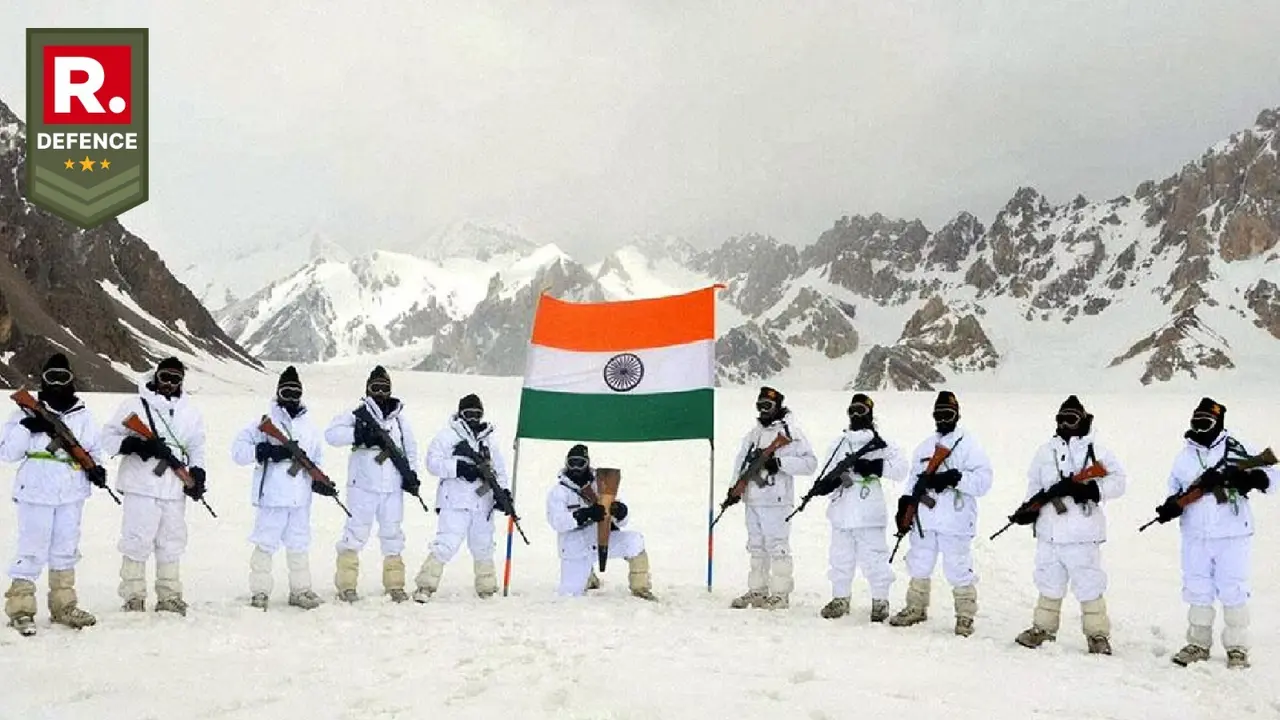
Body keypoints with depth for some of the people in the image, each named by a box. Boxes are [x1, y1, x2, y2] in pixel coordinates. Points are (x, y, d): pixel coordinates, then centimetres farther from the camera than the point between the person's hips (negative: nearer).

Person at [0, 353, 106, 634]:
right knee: (31, 551, -3)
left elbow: (93, 449, 18)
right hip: (36, 493, -4)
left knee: (66, 550, 12)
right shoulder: (28, 413, -1)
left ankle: (64, 605, 22)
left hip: (72, 494, 4)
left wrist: (96, 468, -1)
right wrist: (26, 429, -18)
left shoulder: (83, 416, 10)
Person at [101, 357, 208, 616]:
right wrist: (133, 445, -15)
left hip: (174, 488, 4)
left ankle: (170, 597, 18)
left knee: (172, 543, 9)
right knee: (137, 542, -3)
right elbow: (109, 436, 3)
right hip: (140, 487, -4)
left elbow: (197, 447, 22)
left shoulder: (191, 411, 14)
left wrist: (197, 473, 6)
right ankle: (133, 597, 7)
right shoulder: (135, 405, 1)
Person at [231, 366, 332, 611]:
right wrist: (264, 451, -19)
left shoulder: (309, 427, 15)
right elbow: (238, 450, -4)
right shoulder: (265, 422, 0)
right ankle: (259, 592, 7)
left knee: (299, 545, 10)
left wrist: (319, 482, 5)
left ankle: (300, 590, 19)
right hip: (272, 496, -4)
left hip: (301, 498, 5)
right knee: (265, 544, -2)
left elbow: (315, 460, 23)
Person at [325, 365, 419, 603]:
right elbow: (331, 433, -11)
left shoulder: (400, 418, 14)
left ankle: (395, 585, 15)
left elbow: (411, 448, 21)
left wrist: (411, 474, 8)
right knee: (356, 533, -4)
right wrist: (357, 434, -24)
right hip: (363, 486, -4)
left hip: (393, 487, 4)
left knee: (392, 535, 8)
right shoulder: (357, 415, 1)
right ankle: (346, 585, 3)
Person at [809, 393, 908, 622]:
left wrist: (874, 467, -18)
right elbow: (829, 471, 11)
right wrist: (826, 482, -11)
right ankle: (840, 599, 20)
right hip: (841, 512, 4)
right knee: (840, 558, 9)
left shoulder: (881, 444, 1)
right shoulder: (839, 443, 15)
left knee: (874, 558, -2)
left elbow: (900, 469, -7)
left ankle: (880, 601, 10)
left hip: (869, 515, -4)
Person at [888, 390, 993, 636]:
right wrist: (905, 505, 9)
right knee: (919, 567, 13)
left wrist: (955, 478, -22)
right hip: (924, 519, 6)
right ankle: (916, 609, 27)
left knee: (959, 571, -4)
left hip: (955, 522, -6)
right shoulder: (925, 446, 17)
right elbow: (914, 479, 20)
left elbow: (983, 480, -10)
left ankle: (965, 617, 9)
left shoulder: (968, 444, -2)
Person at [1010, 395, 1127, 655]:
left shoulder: (1096, 450, 1)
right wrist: (1028, 509, 3)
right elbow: (1034, 485, 19)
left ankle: (1098, 635, 10)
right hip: (1049, 532, 4)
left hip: (1082, 534, -4)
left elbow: (1118, 480, -3)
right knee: (1049, 585, 13)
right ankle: (1043, 629, 24)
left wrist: (1093, 489, -18)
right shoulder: (1045, 451, 14)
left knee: (1089, 587, -1)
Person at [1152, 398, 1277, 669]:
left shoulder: (1237, 448, -2)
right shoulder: (1185, 457, 11)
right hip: (1195, 536, 4)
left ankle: (1237, 648, 12)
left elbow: (1271, 473, -1)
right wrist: (1171, 506, 0)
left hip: (1232, 535, -4)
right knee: (1197, 591, 9)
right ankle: (1198, 644, 21)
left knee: (1233, 592, 0)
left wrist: (1251, 478, -22)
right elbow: (1175, 489, 21)